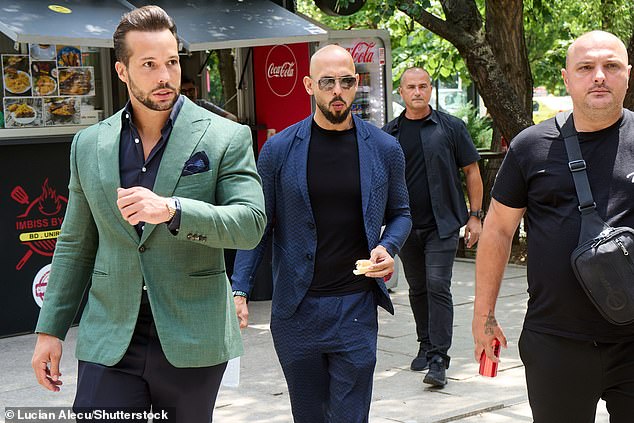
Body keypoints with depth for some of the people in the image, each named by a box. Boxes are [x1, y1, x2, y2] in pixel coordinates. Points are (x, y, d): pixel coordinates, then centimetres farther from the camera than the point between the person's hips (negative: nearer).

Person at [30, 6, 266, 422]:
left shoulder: (227, 138, -2)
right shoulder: (89, 145, 8)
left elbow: (250, 223, -11)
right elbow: (76, 245, 13)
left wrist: (171, 210, -26)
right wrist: (50, 329, 10)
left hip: (191, 342, -1)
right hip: (110, 341, 2)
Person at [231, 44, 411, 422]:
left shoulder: (384, 149, 3)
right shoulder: (280, 149, 0)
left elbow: (400, 213, 14)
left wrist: (388, 248, -7)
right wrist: (240, 291, -6)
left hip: (357, 306, 0)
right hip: (295, 309, 0)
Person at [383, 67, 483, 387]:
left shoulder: (450, 127, -1)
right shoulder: (389, 133, 7)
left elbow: (471, 171, 3)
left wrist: (474, 216, -2)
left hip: (442, 224, -4)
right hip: (406, 226, 4)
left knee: (438, 287, -11)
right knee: (418, 290, 13)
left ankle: (438, 359, -10)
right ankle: (426, 346, 29)